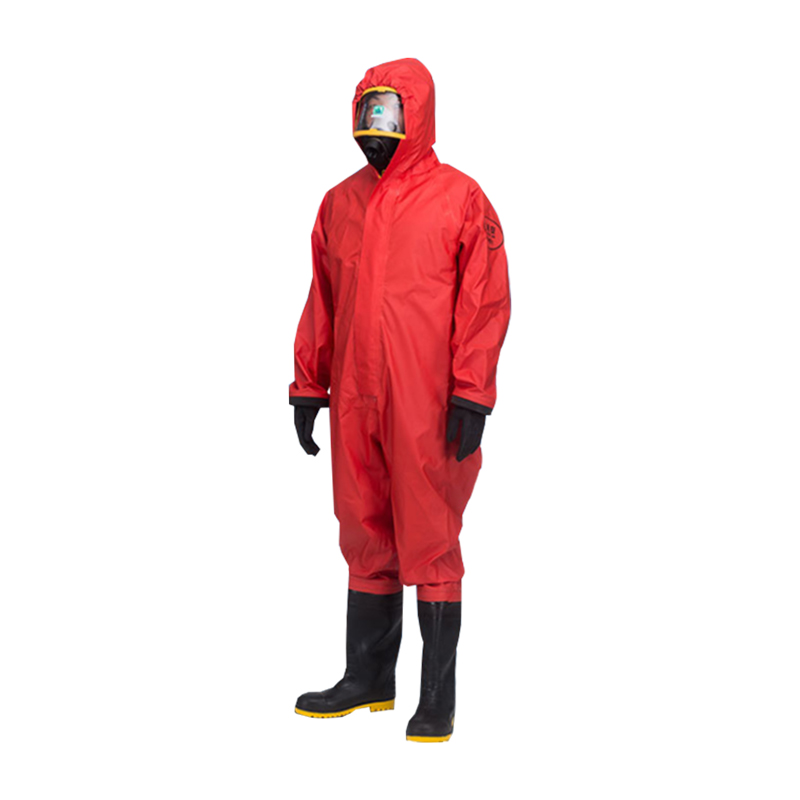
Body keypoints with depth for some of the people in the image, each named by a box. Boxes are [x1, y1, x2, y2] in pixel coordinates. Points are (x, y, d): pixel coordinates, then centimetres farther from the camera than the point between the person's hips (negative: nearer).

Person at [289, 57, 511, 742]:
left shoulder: (459, 198, -2)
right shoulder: (340, 203, 14)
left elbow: (486, 301, -6)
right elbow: (321, 303, 18)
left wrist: (471, 396, -12)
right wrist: (307, 387, 14)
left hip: (428, 413, -5)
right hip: (354, 406, 5)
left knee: (431, 545, -1)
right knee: (365, 541, 12)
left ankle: (437, 699, 8)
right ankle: (368, 679, 25)